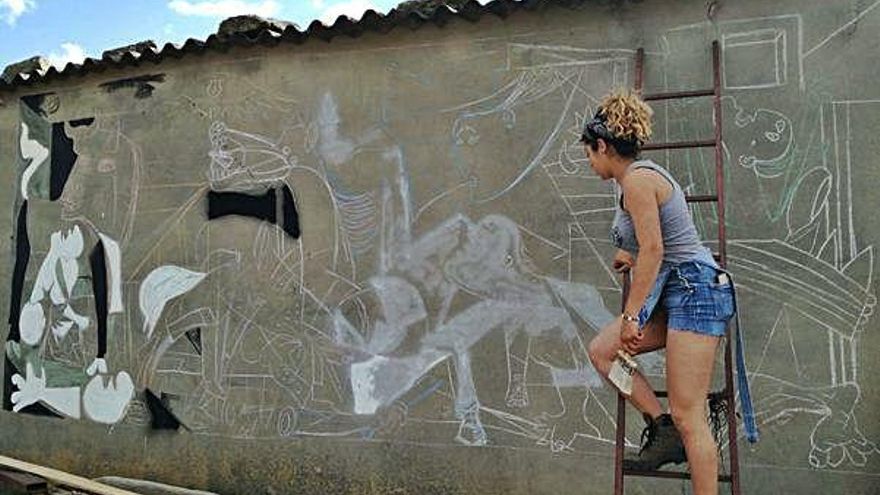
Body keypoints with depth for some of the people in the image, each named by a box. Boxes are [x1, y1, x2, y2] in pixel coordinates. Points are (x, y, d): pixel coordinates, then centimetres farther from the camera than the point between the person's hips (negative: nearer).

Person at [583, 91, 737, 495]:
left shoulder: (636, 179, -13)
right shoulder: (642, 175, 17)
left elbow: (653, 250, -19)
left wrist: (631, 315, -17)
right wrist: (633, 258, 43)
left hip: (694, 289, -11)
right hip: (676, 292, 11)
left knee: (687, 415, -9)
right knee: (601, 350, 7)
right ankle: (662, 428, 6)